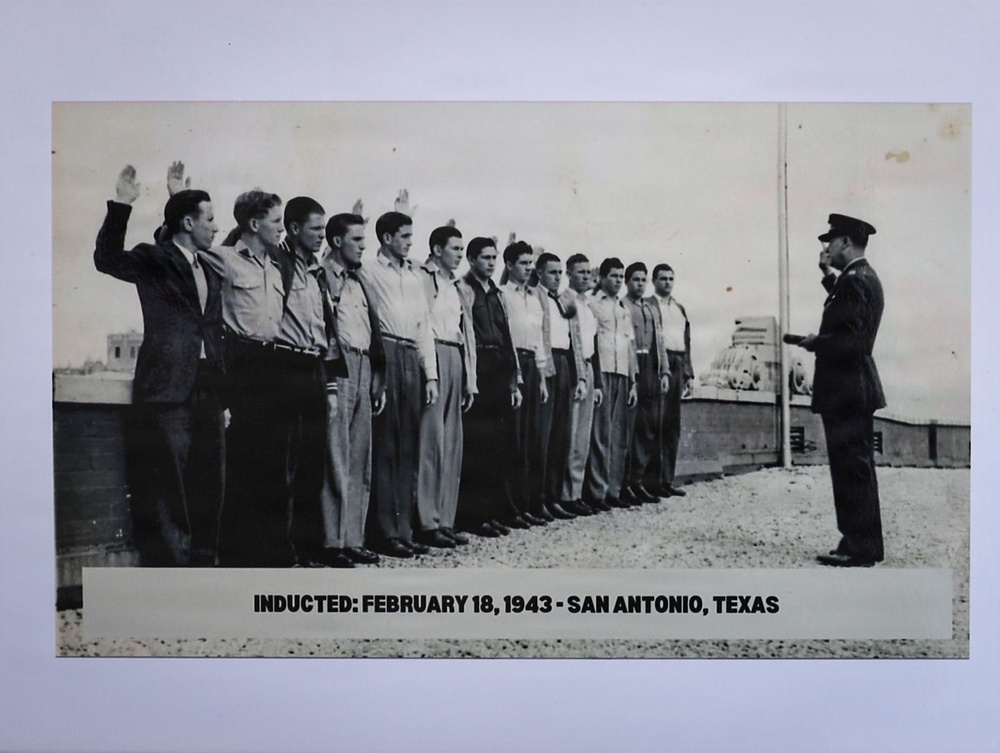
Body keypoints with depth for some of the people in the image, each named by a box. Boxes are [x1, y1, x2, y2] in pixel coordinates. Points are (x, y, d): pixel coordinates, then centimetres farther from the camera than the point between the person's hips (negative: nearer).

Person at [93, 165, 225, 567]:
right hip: (167, 389, -7)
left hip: (206, 394, 7)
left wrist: (222, 396, 16)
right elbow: (108, 259, -18)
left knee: (207, 490, 10)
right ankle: (168, 566, 2)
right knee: (166, 492, -4)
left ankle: (201, 563, 20)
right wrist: (120, 206, -28)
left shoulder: (210, 272, 19)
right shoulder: (154, 259, 0)